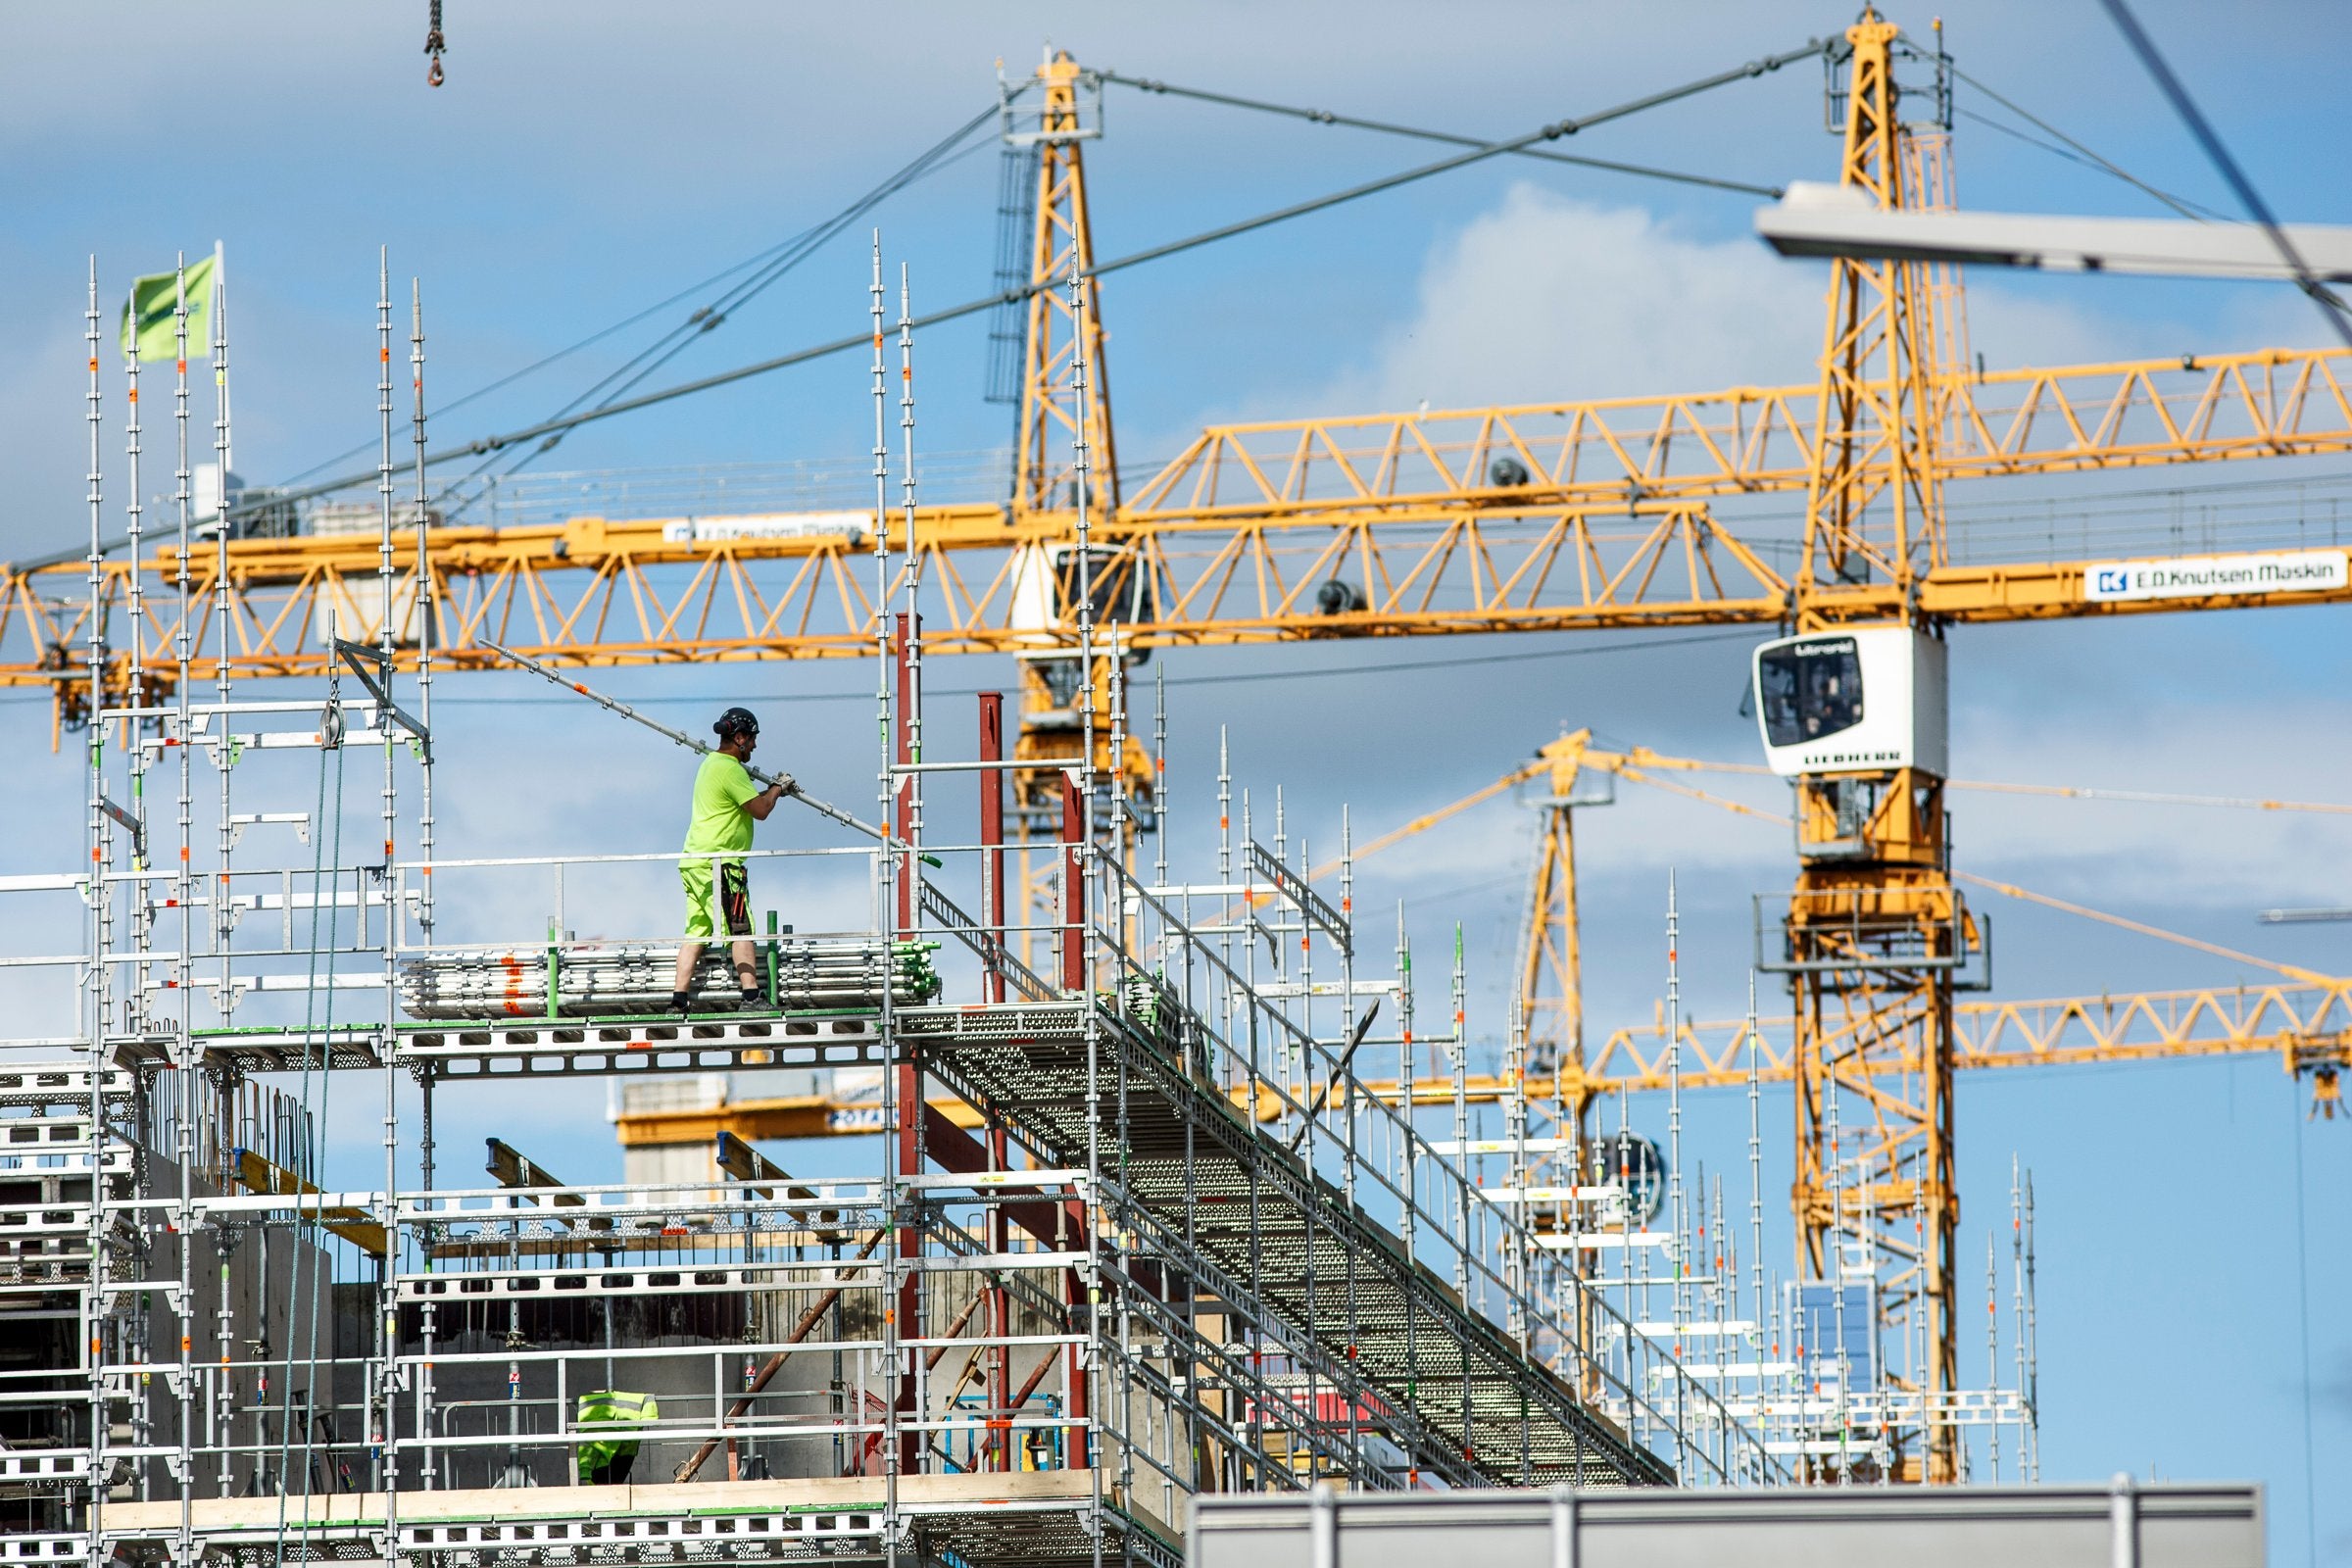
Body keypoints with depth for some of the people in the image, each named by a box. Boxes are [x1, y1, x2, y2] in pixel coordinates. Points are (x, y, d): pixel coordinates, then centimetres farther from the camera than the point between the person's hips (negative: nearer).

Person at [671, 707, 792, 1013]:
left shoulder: (710, 764, 20)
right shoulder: (730, 769, -12)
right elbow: (760, 810, -12)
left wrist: (772, 790, 20)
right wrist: (778, 788, 4)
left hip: (694, 864, 9)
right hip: (719, 865, -9)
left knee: (695, 933, 7)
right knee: (741, 931, -8)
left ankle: (678, 1000, 3)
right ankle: (751, 996, -14)